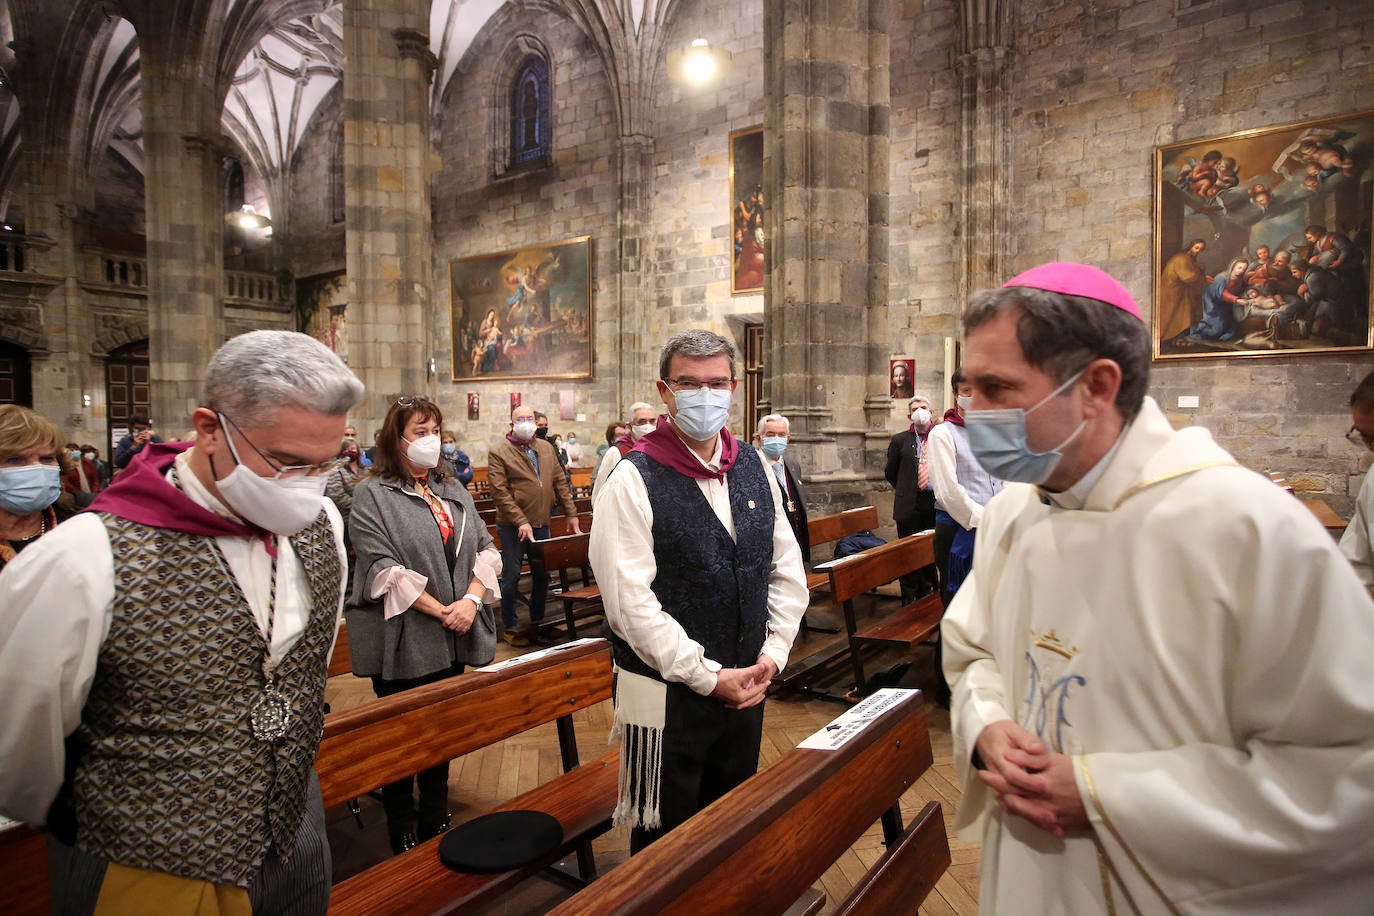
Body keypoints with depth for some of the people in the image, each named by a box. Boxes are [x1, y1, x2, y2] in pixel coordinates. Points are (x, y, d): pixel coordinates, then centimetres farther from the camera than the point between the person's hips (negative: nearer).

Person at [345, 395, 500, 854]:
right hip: (403, 640, -5)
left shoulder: (453, 489, 11)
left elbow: (485, 547, 6)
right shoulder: (372, 494, -8)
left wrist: (471, 599, -11)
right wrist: (439, 610, -19)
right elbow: (382, 567, -17)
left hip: (453, 641, 6)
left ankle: (437, 822, 34)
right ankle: (402, 834, 27)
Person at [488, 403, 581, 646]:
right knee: (511, 576, 2)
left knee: (542, 574, 13)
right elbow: (499, 492, -14)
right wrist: (520, 521, -20)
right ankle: (509, 627, 16)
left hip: (541, 523, 6)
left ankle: (537, 621, 29)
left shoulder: (546, 448, 11)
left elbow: (560, 483, 13)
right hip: (512, 526, -5)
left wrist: (572, 514, 7)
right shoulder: (499, 451, -7)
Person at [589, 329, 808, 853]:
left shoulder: (755, 472, 4)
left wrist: (771, 656, -2)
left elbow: (788, 572, 9)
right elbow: (629, 601, -19)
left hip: (746, 687, 6)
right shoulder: (634, 481, -14)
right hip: (666, 696, -5)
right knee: (664, 840, 11)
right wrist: (708, 676, -16)